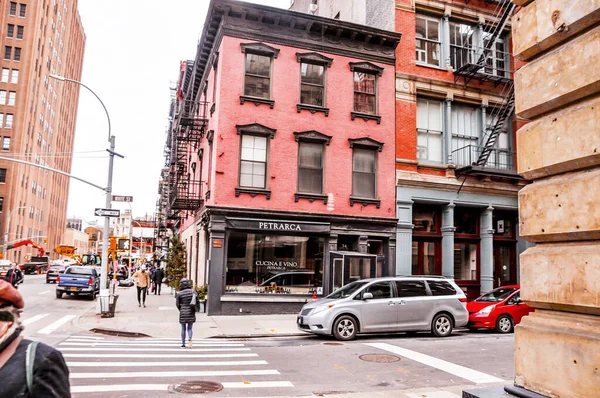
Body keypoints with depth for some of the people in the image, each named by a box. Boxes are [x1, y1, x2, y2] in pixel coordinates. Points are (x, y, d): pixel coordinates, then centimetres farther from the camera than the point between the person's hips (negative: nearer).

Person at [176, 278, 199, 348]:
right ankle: (190, 338, -16)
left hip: (183, 313, -1)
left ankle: (183, 344, 15)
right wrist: (195, 309, 14)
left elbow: (177, 304, -2)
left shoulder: (179, 293, -8)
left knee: (183, 329, 12)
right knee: (190, 328, 11)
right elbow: (198, 302, 2)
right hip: (191, 312, 1)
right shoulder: (193, 292, -3)